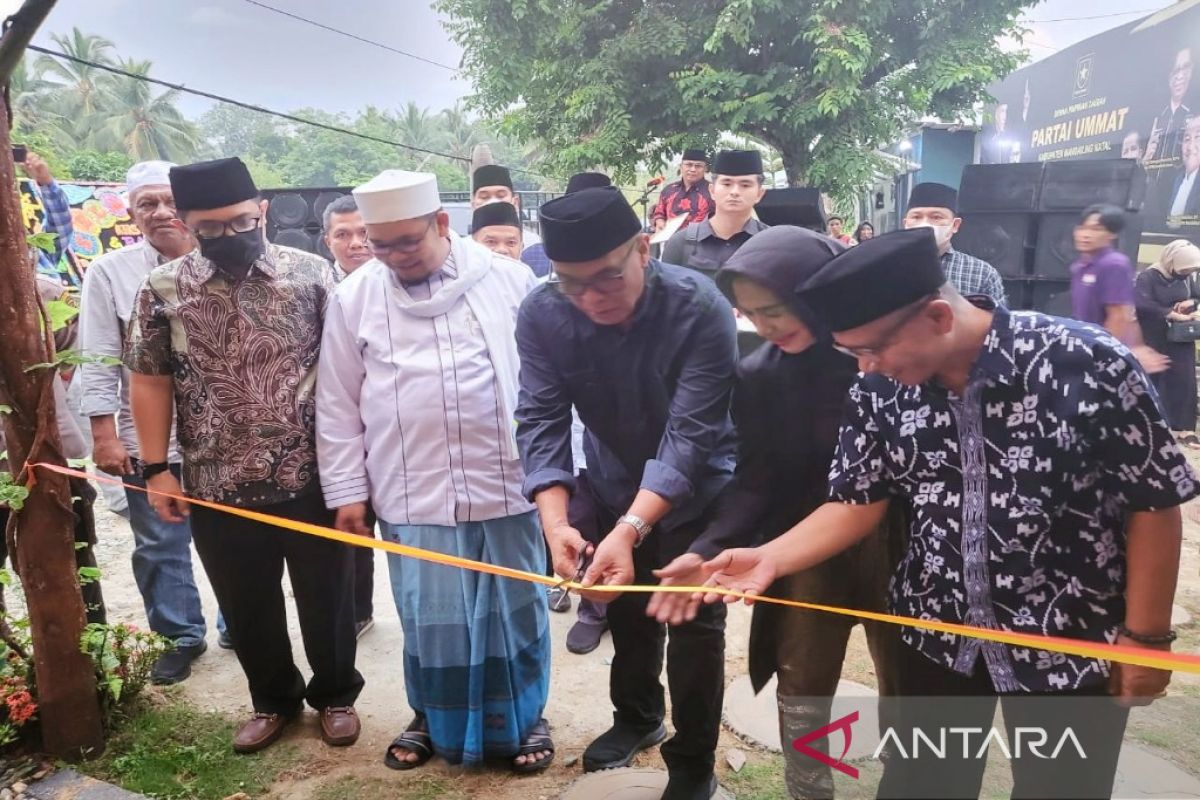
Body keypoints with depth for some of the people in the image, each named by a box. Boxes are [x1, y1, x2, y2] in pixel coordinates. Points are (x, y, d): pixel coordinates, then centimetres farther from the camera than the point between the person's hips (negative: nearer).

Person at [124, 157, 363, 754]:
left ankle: (335, 694, 36)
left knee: (326, 596, 13)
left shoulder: (310, 273, -4)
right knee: (246, 605, 16)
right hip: (218, 486, 2)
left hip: (313, 476, -1)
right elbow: (150, 382, 5)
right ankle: (273, 699, 40)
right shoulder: (162, 290, 0)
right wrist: (156, 468, 2)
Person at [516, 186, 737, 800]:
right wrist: (555, 521, -35)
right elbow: (540, 420, -21)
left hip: (694, 489, -4)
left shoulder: (700, 308, -32)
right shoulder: (541, 314, -21)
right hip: (613, 484, 4)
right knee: (626, 610, 22)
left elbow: (689, 436, -35)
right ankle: (638, 717, 48)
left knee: (694, 623, 4)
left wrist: (630, 530, -47)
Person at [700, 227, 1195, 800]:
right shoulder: (879, 390, -12)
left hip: (1071, 644, -2)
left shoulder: (1089, 365, -22)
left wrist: (1144, 635, -7)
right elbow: (857, 502, -4)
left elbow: (1154, 504, -12)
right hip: (938, 634, 3)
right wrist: (771, 558, -18)